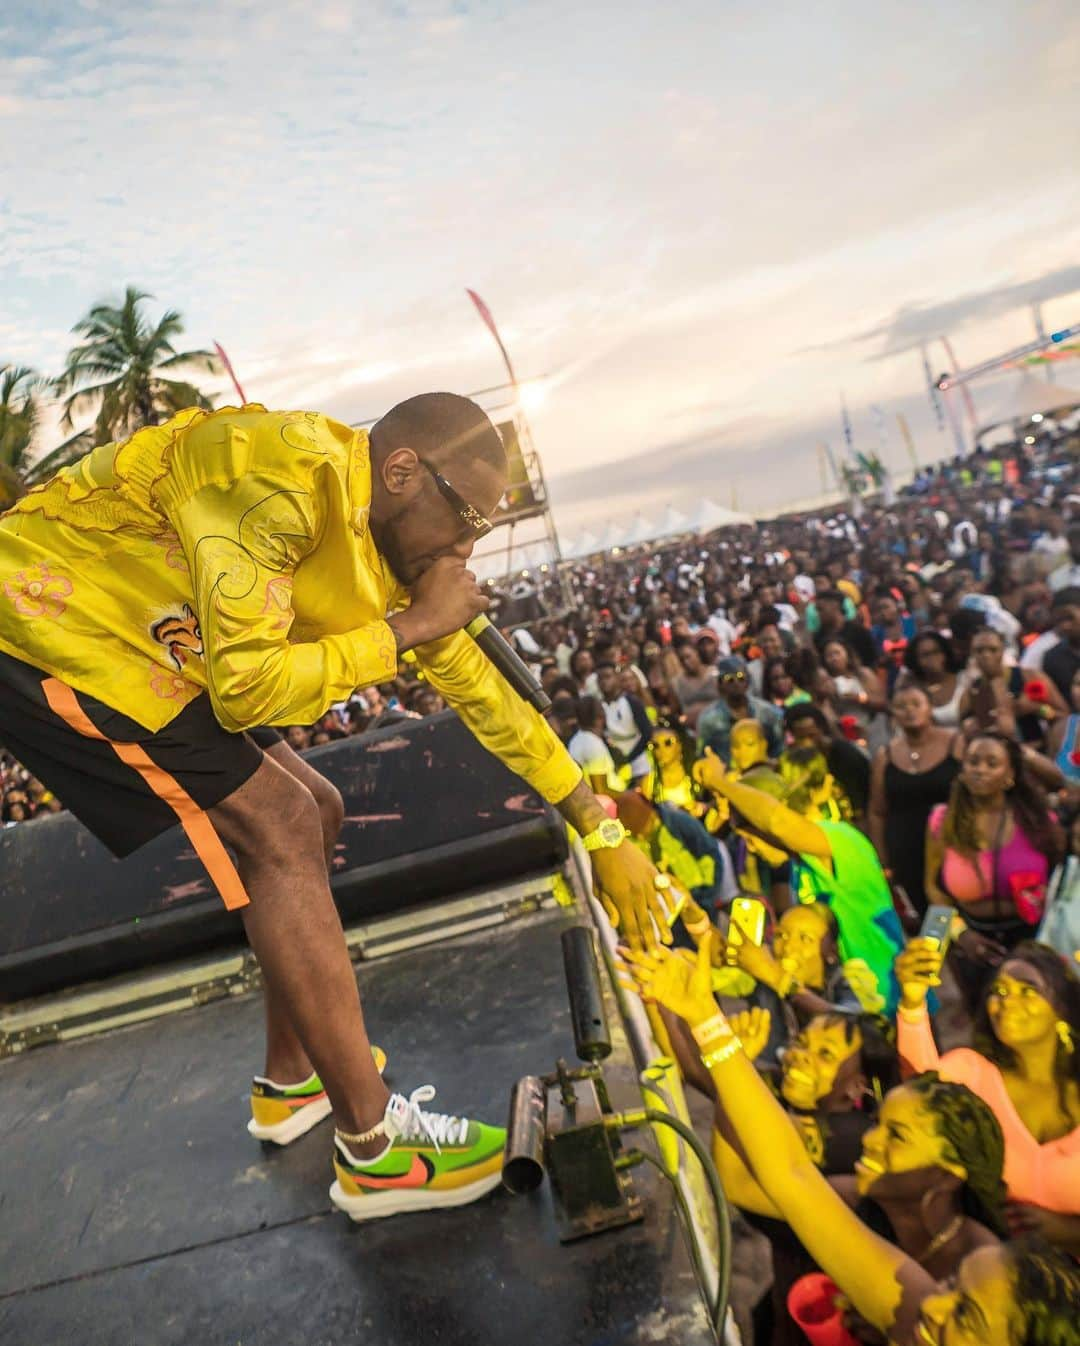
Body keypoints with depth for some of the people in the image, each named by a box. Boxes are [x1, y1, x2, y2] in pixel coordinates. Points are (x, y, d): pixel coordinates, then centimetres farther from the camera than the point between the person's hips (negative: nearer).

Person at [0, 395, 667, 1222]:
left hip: (121, 643, 10)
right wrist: (410, 627, -20)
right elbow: (247, 688, -30)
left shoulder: (390, 545, 2)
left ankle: (292, 1082, 23)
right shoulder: (289, 478, -26)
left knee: (314, 815, 10)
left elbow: (485, 695, 6)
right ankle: (373, 1150, -7)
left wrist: (605, 835, 8)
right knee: (280, 829, -17)